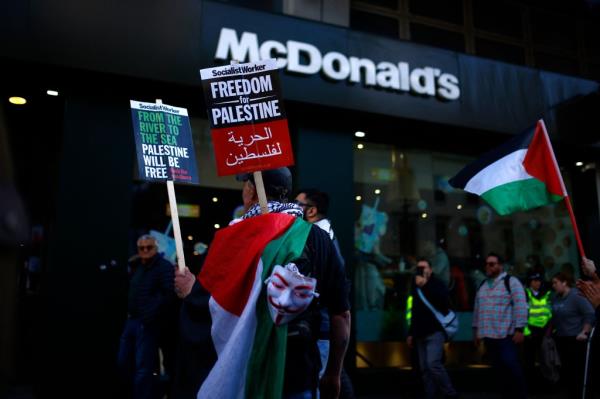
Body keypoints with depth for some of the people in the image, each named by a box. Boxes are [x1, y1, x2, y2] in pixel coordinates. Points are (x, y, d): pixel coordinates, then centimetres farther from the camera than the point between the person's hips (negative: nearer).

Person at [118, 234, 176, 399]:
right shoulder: (136, 266, 13)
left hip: (148, 323, -8)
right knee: (123, 362, 14)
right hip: (131, 320, 8)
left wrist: (150, 316, -22)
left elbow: (169, 294, -23)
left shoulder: (164, 267, -12)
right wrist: (129, 311, 10)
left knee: (143, 367, -5)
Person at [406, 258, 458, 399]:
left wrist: (425, 285, -23)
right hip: (421, 334, 7)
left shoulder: (438, 284, -1)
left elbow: (442, 299, -23)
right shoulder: (417, 287, 17)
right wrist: (411, 333, 21)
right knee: (425, 369, 3)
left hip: (435, 332, -7)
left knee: (433, 363, -19)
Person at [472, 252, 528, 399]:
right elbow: (477, 309, 20)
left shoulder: (511, 282, -5)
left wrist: (519, 329, -17)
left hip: (506, 335, -6)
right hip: (489, 335, 7)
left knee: (511, 366, -10)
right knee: (499, 369, 9)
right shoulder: (482, 285, 16)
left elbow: (520, 306, -12)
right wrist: (476, 329, 19)